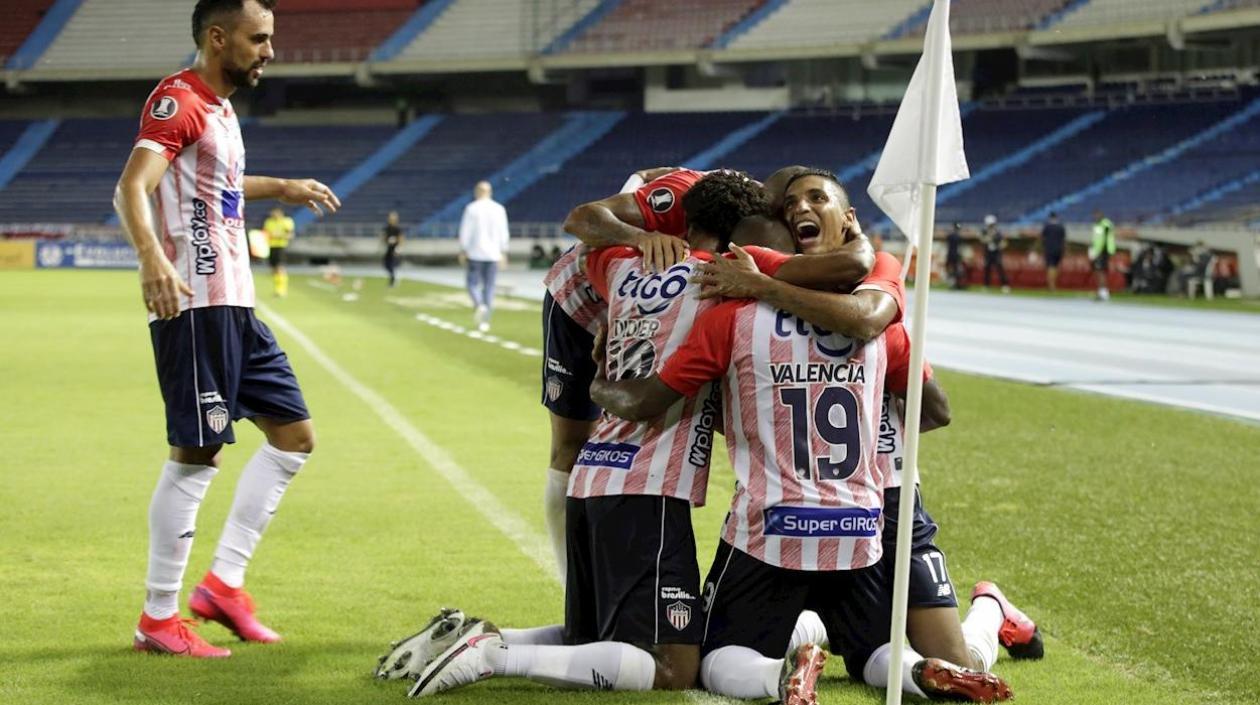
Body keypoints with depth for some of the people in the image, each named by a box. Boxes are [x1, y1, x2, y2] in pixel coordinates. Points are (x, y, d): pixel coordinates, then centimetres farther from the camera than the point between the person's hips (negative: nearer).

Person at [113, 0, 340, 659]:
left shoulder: (219, 108, 18)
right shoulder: (179, 100, -12)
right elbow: (131, 187, -28)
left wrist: (281, 188, 49)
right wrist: (152, 256, -45)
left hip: (235, 308, 10)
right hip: (194, 305, -10)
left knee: (294, 434, 11)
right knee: (195, 456, -7)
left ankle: (223, 581, 14)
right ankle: (158, 618, 1)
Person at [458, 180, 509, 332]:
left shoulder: (471, 208, -4)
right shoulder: (499, 209, 3)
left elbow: (465, 231, -5)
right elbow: (503, 233, 5)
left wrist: (463, 251, 3)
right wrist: (503, 252, 12)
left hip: (475, 253, -2)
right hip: (493, 253, 2)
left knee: (473, 283, 6)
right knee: (489, 286, 7)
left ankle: (479, 305, -24)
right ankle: (485, 321, 4)